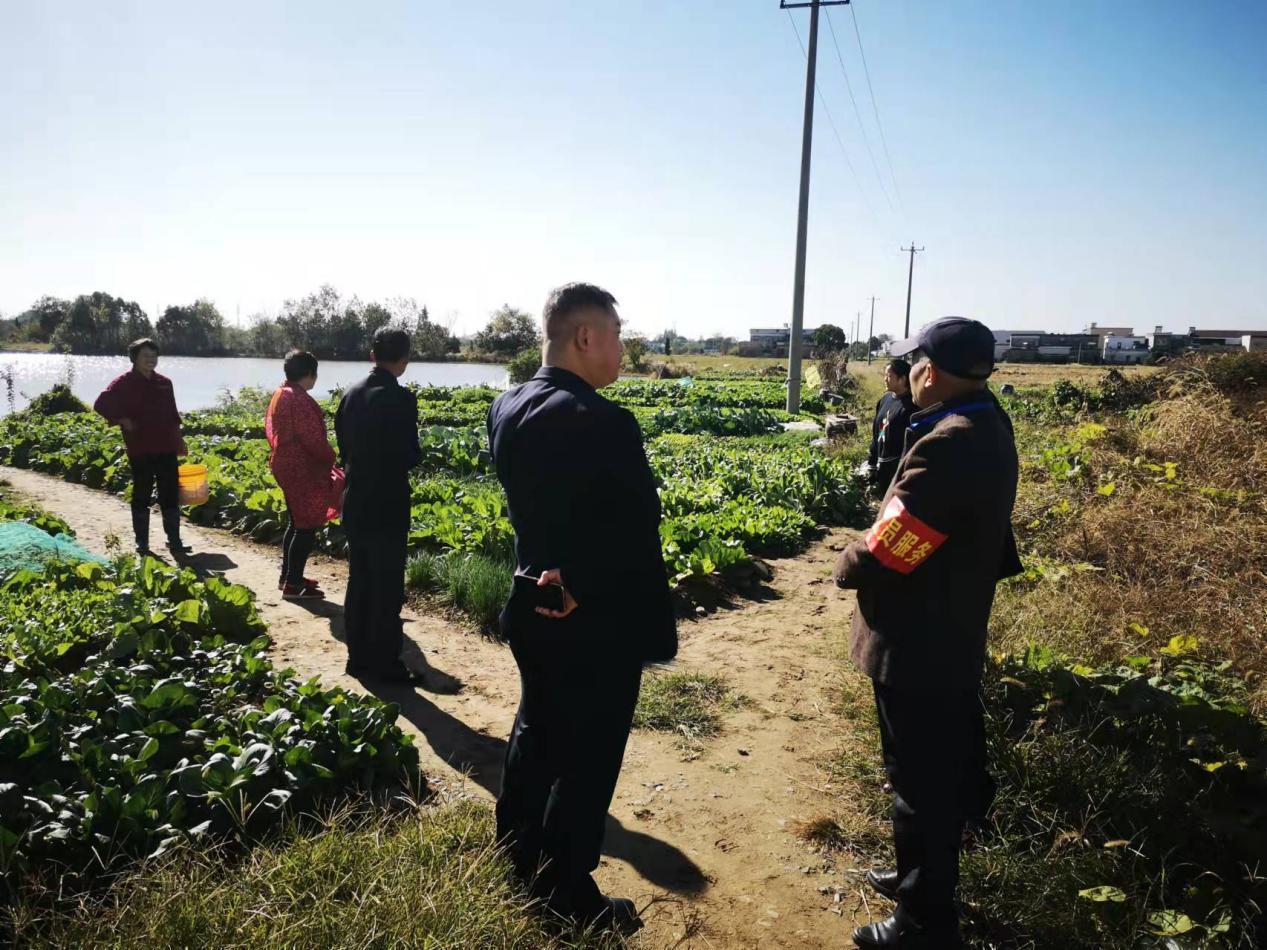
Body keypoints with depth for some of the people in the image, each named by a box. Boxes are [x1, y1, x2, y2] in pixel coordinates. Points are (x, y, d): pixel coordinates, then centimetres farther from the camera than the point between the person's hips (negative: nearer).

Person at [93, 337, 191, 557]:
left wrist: (180, 441, 18)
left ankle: (174, 541, 11)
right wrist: (123, 421, -11)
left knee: (171, 495, 5)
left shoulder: (164, 383, 13)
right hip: (140, 450, -4)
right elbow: (101, 405, -8)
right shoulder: (124, 383, -2)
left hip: (166, 449, 4)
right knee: (142, 496, 4)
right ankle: (142, 543, 13)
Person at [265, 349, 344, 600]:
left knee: (296, 522, 19)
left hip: (283, 465, 10)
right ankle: (293, 584, 1)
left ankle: (288, 575, 27)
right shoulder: (300, 399, -20)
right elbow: (313, 438, -22)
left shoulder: (279, 394, 10)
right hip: (304, 470, -10)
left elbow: (271, 430, 18)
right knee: (307, 526, -3)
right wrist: (330, 458, -8)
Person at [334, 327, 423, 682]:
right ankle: (386, 664, 9)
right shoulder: (400, 398, -16)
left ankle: (358, 657, 24)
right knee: (388, 588, 2)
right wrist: (414, 454, 6)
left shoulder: (351, 394, 4)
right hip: (387, 506, -7)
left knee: (359, 583, 15)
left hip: (355, 503, 7)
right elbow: (411, 456, -16)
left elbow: (343, 447, 10)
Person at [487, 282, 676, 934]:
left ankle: (517, 863, 43)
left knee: (535, 734, 24)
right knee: (586, 759, 10)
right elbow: (637, 542, -20)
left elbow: (526, 508, 5)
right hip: (598, 624, -8)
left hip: (531, 606, 8)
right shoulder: (604, 423, -25)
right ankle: (568, 896, 28)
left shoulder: (505, 409, 0)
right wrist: (656, 631, -11)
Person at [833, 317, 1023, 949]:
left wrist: (847, 566, -5)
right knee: (945, 772, 24)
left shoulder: (947, 446, -28)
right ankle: (925, 877, 44)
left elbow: (883, 555, -27)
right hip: (952, 636, 10)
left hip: (916, 645, -10)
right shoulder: (988, 430, 5)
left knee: (921, 782, 7)